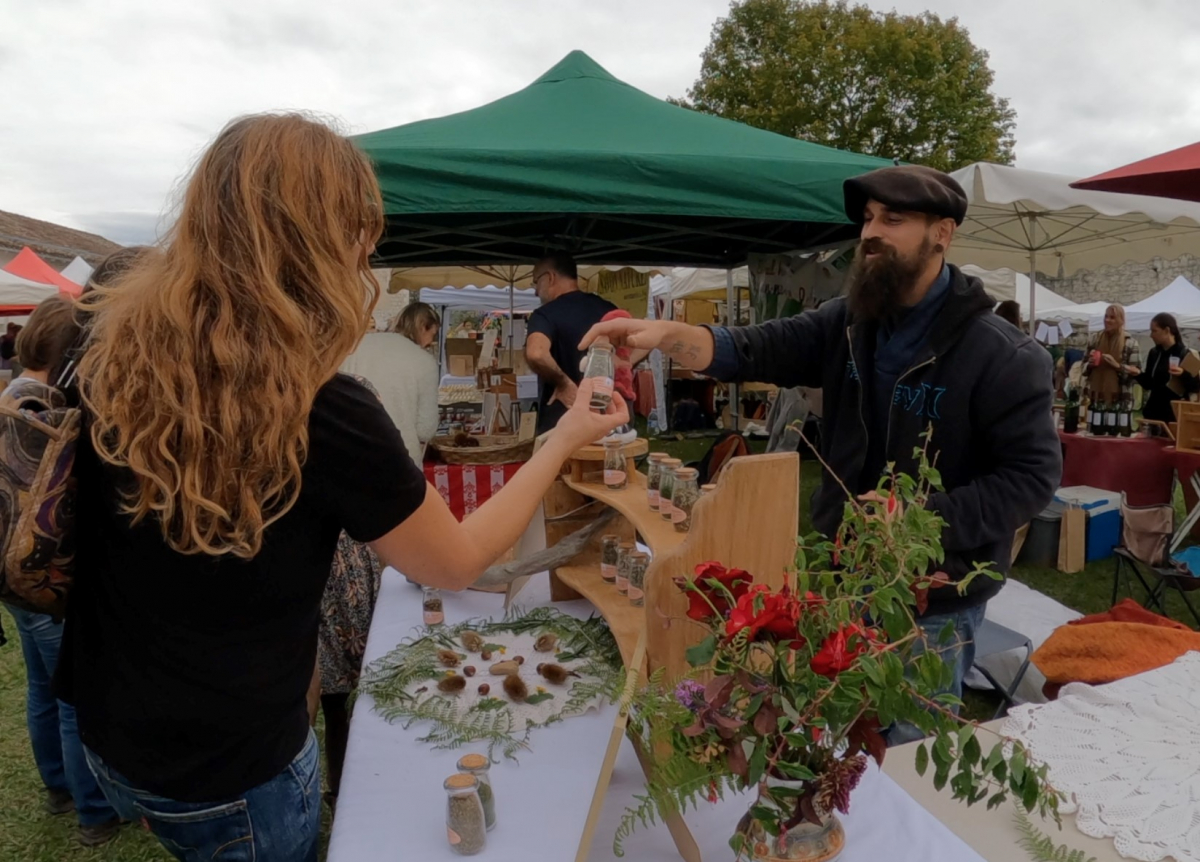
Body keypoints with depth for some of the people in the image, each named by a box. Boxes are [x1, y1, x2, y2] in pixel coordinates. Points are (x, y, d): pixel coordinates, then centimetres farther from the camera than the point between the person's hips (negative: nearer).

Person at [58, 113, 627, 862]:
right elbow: (458, 563, -15)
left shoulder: (116, 346, -13)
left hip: (107, 731, 6)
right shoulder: (324, 416, -30)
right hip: (226, 771, -5)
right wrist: (565, 438, -5)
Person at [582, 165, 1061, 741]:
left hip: (933, 605, -5)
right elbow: (754, 350, -8)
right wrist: (666, 334, -26)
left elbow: (1033, 474, -15)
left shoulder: (1001, 356, -15)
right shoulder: (846, 323, 1)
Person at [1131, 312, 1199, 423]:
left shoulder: (1184, 355, -6)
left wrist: (1183, 374, -25)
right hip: (1153, 412, 5)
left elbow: (1196, 387, -8)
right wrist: (1139, 374, -6)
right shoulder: (1154, 353, 8)